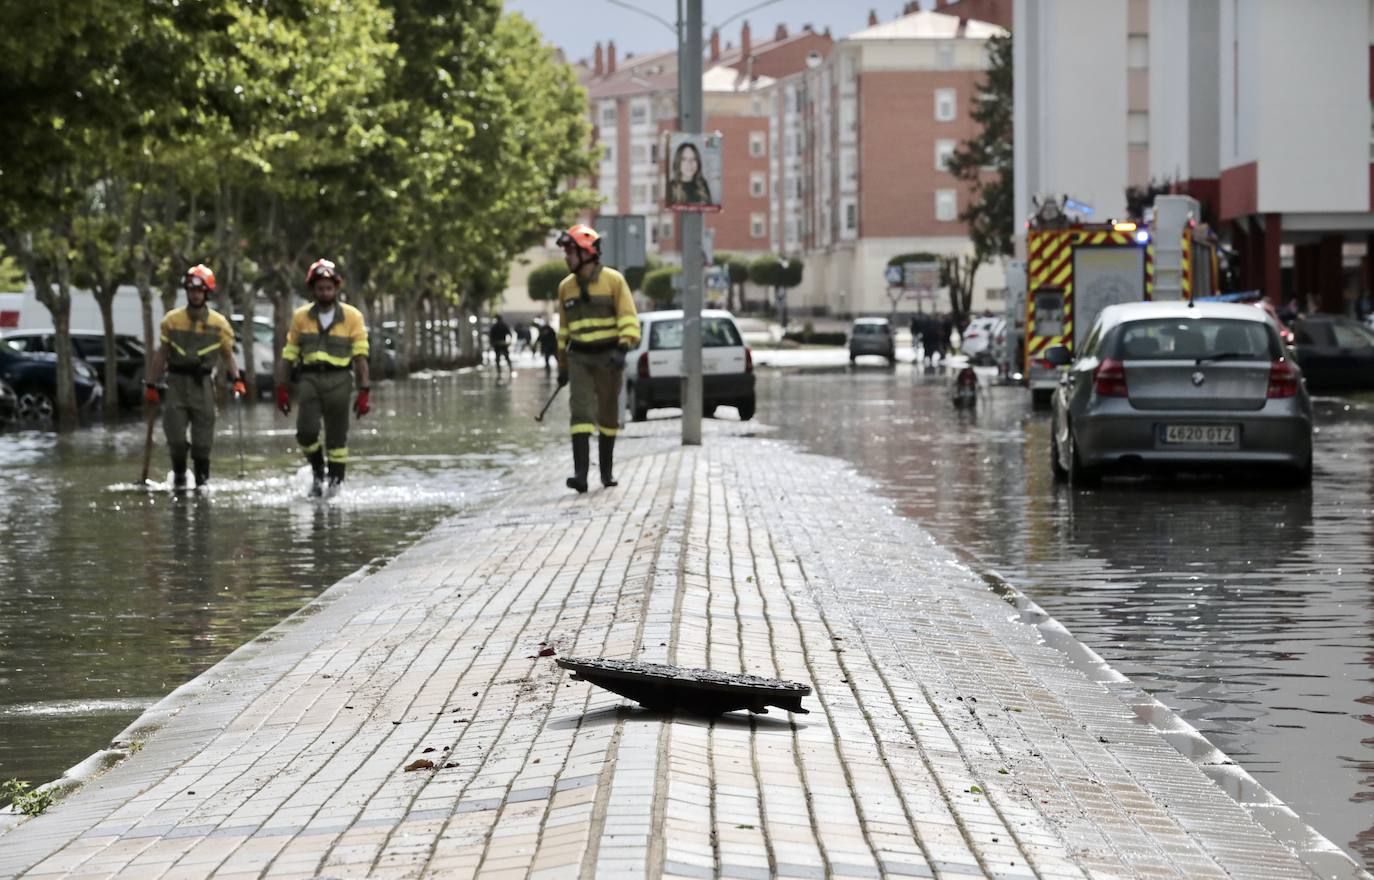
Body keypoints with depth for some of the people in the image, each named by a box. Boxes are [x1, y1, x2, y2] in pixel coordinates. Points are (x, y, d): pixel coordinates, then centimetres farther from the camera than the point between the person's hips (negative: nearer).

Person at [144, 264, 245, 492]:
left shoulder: (219, 323, 2)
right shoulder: (172, 320, 3)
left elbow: (227, 355, 12)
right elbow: (162, 354, 9)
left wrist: (236, 379, -2)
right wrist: (152, 384, 8)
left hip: (202, 383, 0)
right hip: (177, 381, 0)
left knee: (203, 438, 1)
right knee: (175, 434, -4)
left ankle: (202, 479, 16)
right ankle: (179, 476, 16)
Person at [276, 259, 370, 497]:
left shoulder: (352, 316, 3)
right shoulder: (301, 317, 8)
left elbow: (360, 355, 1)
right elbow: (289, 354, 13)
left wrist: (364, 392, -4)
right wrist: (281, 388, 9)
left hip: (338, 380, -1)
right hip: (309, 379, 1)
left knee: (337, 437, 2)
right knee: (306, 431, -12)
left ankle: (336, 482, 14)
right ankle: (317, 471, 14)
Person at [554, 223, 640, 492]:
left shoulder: (613, 280, -4)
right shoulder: (566, 287, 9)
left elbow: (628, 319, -7)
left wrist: (623, 348, -22)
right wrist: (562, 365, 18)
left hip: (608, 357, -2)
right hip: (579, 358, 2)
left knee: (608, 415, 8)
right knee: (580, 412, -12)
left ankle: (607, 471, 22)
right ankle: (581, 473, -20)